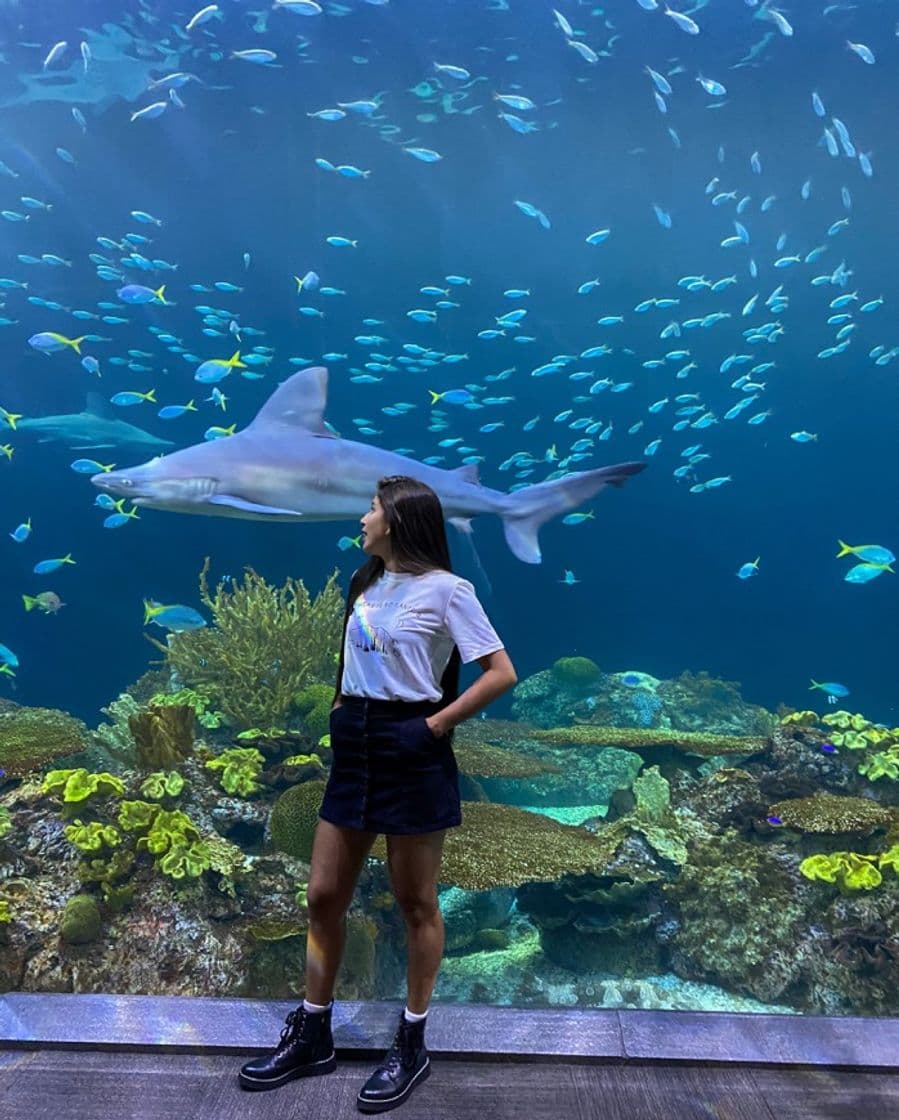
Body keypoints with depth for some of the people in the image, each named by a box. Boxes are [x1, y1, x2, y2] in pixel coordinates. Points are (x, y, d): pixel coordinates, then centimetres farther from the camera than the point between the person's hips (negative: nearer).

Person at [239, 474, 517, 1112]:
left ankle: (412, 1046, 27)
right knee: (324, 895, 12)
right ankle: (312, 1037, 30)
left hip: (411, 753, -7)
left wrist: (435, 726, -16)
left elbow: (503, 673, -13)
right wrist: (340, 709, 10)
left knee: (417, 904, 9)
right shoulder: (365, 583, 11)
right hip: (354, 747, 7)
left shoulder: (445, 589, -10)